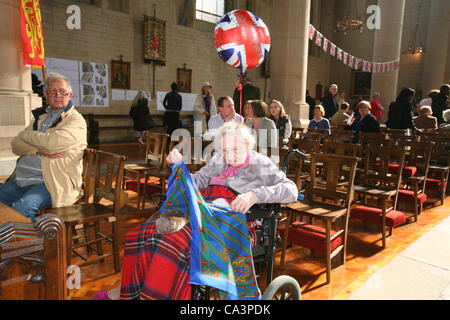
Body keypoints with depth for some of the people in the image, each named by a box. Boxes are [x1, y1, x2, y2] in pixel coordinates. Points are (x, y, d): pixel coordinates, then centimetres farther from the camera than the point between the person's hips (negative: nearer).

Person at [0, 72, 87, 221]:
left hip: (50, 183, -7)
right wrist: (40, 150, -11)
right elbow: (15, 145, 9)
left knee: (21, 208, -29)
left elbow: (52, 142, -21)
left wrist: (26, 134, -2)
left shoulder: (76, 121, -4)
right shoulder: (40, 116, 19)